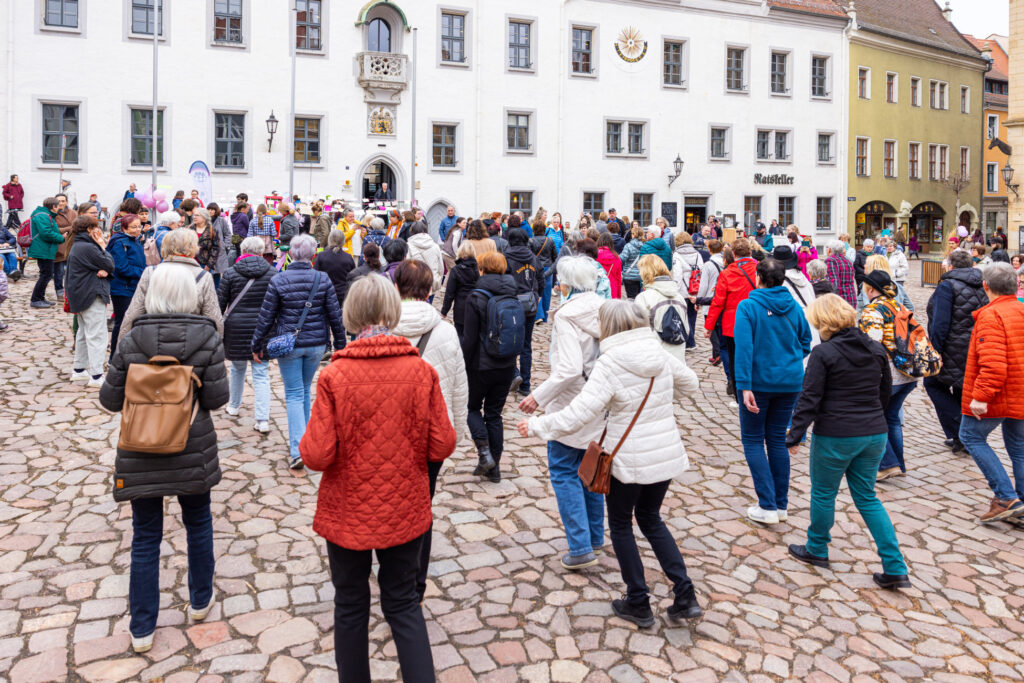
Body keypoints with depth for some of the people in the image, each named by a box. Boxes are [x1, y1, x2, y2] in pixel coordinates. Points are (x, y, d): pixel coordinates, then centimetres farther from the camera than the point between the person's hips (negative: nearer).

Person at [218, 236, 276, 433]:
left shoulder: (230, 273, -3)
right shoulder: (272, 273, -1)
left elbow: (220, 304, -1)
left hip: (236, 328, 0)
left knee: (237, 368, 22)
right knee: (261, 374, 1)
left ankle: (234, 406, 39)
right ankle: (263, 420, -6)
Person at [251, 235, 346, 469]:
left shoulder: (278, 281, -9)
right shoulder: (323, 280, -4)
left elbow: (266, 318, -5)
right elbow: (335, 316, -2)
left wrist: (256, 346, 7)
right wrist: (340, 345, 8)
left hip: (288, 344, -2)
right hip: (316, 344, 3)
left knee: (294, 395, 2)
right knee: (305, 391, 19)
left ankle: (298, 450, -8)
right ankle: (301, 439, 31)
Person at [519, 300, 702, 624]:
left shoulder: (610, 363, -19)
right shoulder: (660, 353, -1)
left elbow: (578, 415, -24)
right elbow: (689, 383, 16)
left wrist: (536, 425, -13)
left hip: (629, 460, -6)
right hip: (667, 455, 6)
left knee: (621, 525, 15)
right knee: (651, 519, 24)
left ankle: (638, 604, 24)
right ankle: (685, 595, 18)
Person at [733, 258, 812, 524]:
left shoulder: (748, 307, -12)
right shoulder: (794, 307, 2)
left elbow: (744, 347, -20)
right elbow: (805, 344, 9)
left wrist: (744, 386, -22)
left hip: (759, 382, -4)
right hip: (790, 382, 5)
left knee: (753, 440, 7)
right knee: (778, 440, 14)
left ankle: (768, 507, 2)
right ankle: (781, 505, 20)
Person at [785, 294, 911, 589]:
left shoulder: (823, 353, -13)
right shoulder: (876, 349, 5)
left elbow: (809, 399, -14)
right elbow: (886, 391, 16)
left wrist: (794, 436, -8)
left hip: (835, 437, -6)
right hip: (874, 435, 6)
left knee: (823, 493, 13)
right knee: (867, 497, 16)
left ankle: (817, 550, 31)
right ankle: (895, 569, 11)